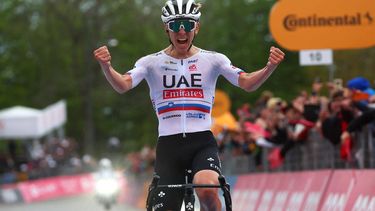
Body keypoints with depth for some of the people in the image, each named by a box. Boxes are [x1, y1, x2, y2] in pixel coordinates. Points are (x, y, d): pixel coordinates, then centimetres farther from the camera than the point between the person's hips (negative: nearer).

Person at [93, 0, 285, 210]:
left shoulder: (212, 60, 5)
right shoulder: (152, 62, 4)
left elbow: (248, 83, -5)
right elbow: (122, 85, -10)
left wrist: (270, 67, -25)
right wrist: (106, 66, -31)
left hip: (202, 143, -1)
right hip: (169, 145, 1)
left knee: (208, 191, -31)